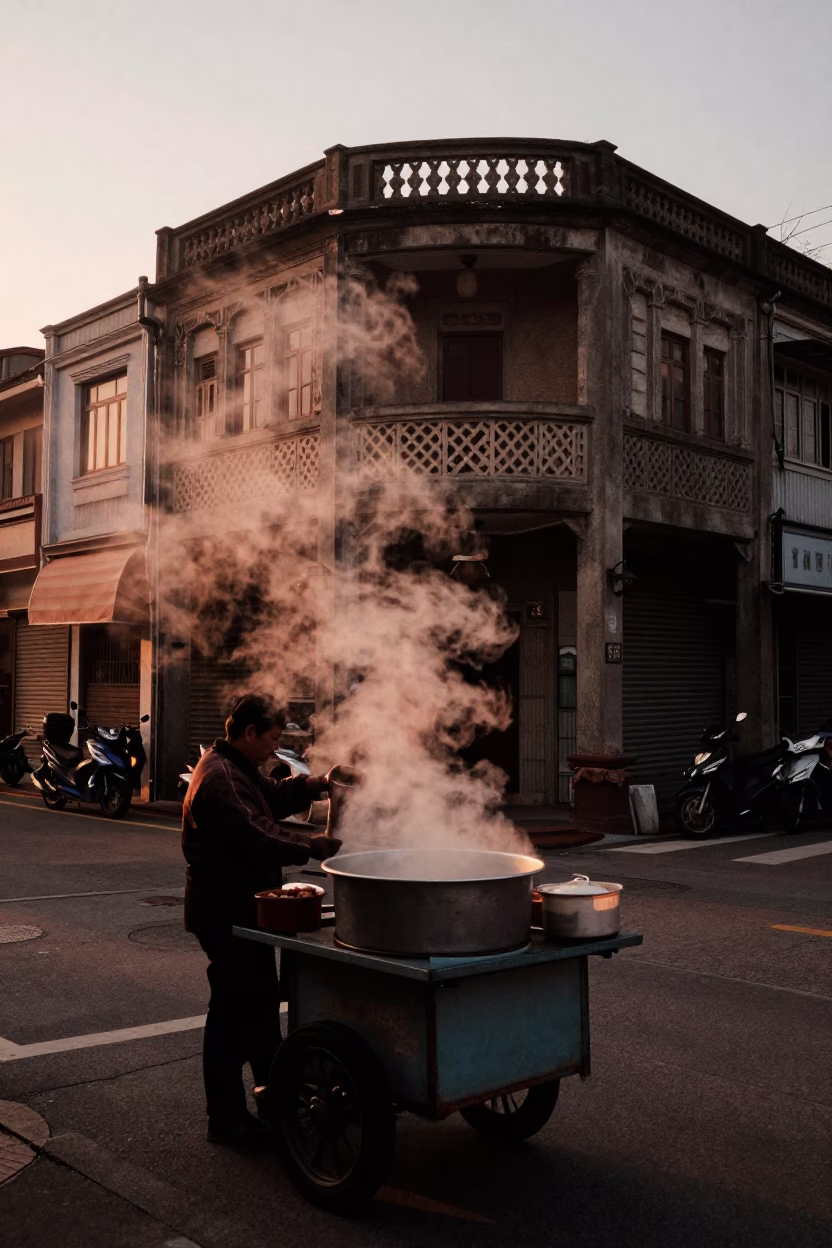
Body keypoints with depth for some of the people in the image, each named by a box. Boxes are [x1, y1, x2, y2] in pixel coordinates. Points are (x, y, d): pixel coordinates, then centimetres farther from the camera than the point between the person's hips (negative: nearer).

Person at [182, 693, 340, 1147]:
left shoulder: (238, 770, 13)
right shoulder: (219, 777, -22)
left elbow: (273, 796, 26)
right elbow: (255, 839, -29)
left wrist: (316, 784, 10)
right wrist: (310, 847, -19)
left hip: (243, 907, 11)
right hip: (225, 913, -11)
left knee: (261, 999, 21)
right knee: (233, 1008, -2)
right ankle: (225, 1118, 10)